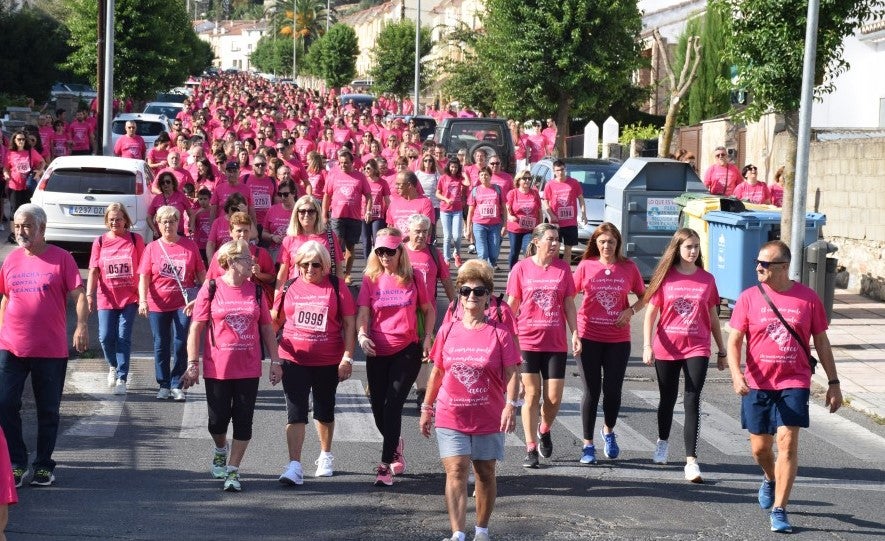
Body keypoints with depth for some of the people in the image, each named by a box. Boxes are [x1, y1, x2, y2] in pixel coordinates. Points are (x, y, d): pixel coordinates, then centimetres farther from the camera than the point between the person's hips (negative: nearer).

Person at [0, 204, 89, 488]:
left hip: (51, 350, -3)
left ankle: (44, 465, 20)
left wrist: (81, 326, -22)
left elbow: (79, 295, -8)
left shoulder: (61, 257, -4)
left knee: (48, 410, 7)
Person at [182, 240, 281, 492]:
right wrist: (192, 363, -8)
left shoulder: (255, 291, 5)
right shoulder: (211, 289, -4)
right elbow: (196, 328, -3)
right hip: (217, 368, -2)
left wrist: (275, 361, 7)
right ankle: (220, 450, 37)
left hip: (248, 369, 2)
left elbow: (266, 328, 11)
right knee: (218, 419, 5)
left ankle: (233, 470, 10)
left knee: (243, 421, 0)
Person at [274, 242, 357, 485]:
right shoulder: (290, 287, 2)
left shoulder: (336, 287, -3)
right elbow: (275, 319, 12)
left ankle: (325, 456, 35)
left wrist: (347, 357, -8)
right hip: (294, 360, 0)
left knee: (325, 410, 16)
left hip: (328, 362, 0)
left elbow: (349, 324, -3)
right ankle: (294, 466, -10)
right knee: (296, 412, -7)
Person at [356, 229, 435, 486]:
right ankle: (395, 446, 39)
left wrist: (428, 337, 0)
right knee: (378, 407, 9)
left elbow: (428, 310, 11)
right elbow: (363, 312, -6)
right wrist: (361, 334, -24)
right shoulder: (371, 279, 1)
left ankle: (386, 464, -10)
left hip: (407, 351, -2)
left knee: (392, 405, -12)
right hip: (377, 352, 2)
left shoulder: (413, 277, 0)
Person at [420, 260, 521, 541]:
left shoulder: (499, 332, -7)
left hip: (488, 418, -1)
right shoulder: (448, 331, 1)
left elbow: (512, 373, -9)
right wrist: (426, 408, 11)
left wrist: (510, 405, -22)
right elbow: (437, 372, 10)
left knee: (485, 473, 12)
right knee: (456, 472, -10)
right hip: (450, 416, 1)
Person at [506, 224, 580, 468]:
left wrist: (575, 333, -1)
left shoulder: (563, 268, 5)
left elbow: (569, 304, 8)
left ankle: (544, 429, 32)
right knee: (532, 394, 0)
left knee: (554, 397, 0)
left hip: (555, 342, 2)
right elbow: (512, 305, 4)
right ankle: (531, 449, 9)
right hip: (527, 341, -1)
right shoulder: (522, 268, 0)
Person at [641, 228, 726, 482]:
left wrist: (722, 350, 13)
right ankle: (663, 442, 41)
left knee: (692, 401, -9)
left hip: (697, 348, 0)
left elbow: (712, 317, 11)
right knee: (668, 398, 15)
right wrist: (647, 345, -10)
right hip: (667, 348, 0)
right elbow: (650, 313, 0)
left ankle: (691, 460, -13)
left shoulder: (706, 279, 5)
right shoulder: (665, 277, 0)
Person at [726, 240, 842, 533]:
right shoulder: (749, 298, -2)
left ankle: (779, 510, -5)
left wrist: (833, 382, 5)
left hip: (794, 383, -2)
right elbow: (734, 341, -3)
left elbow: (821, 342, 6)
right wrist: (736, 375, -19)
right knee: (760, 448, 11)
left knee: (787, 443, -13)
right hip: (757, 385, 2)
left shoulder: (808, 298, -3)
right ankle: (770, 479, 46)